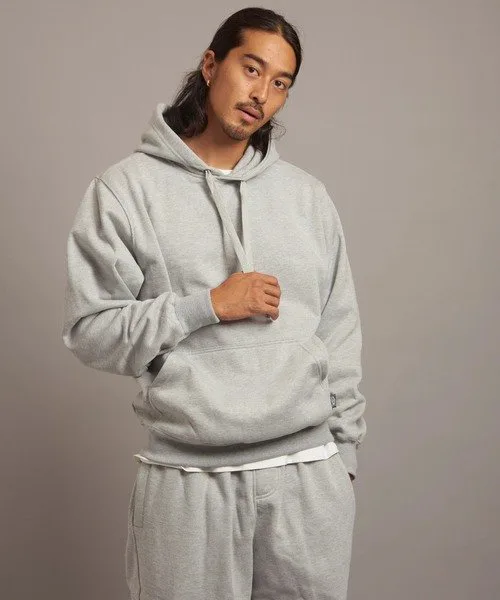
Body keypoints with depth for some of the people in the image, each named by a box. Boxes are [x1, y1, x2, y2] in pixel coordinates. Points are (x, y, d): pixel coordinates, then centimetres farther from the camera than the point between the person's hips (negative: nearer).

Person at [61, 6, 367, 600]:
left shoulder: (308, 195, 9)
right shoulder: (125, 188, -1)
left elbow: (340, 338, 11)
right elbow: (90, 332, -5)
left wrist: (344, 452, 10)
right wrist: (208, 305, -13)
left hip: (309, 475, 3)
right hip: (186, 480, -2)